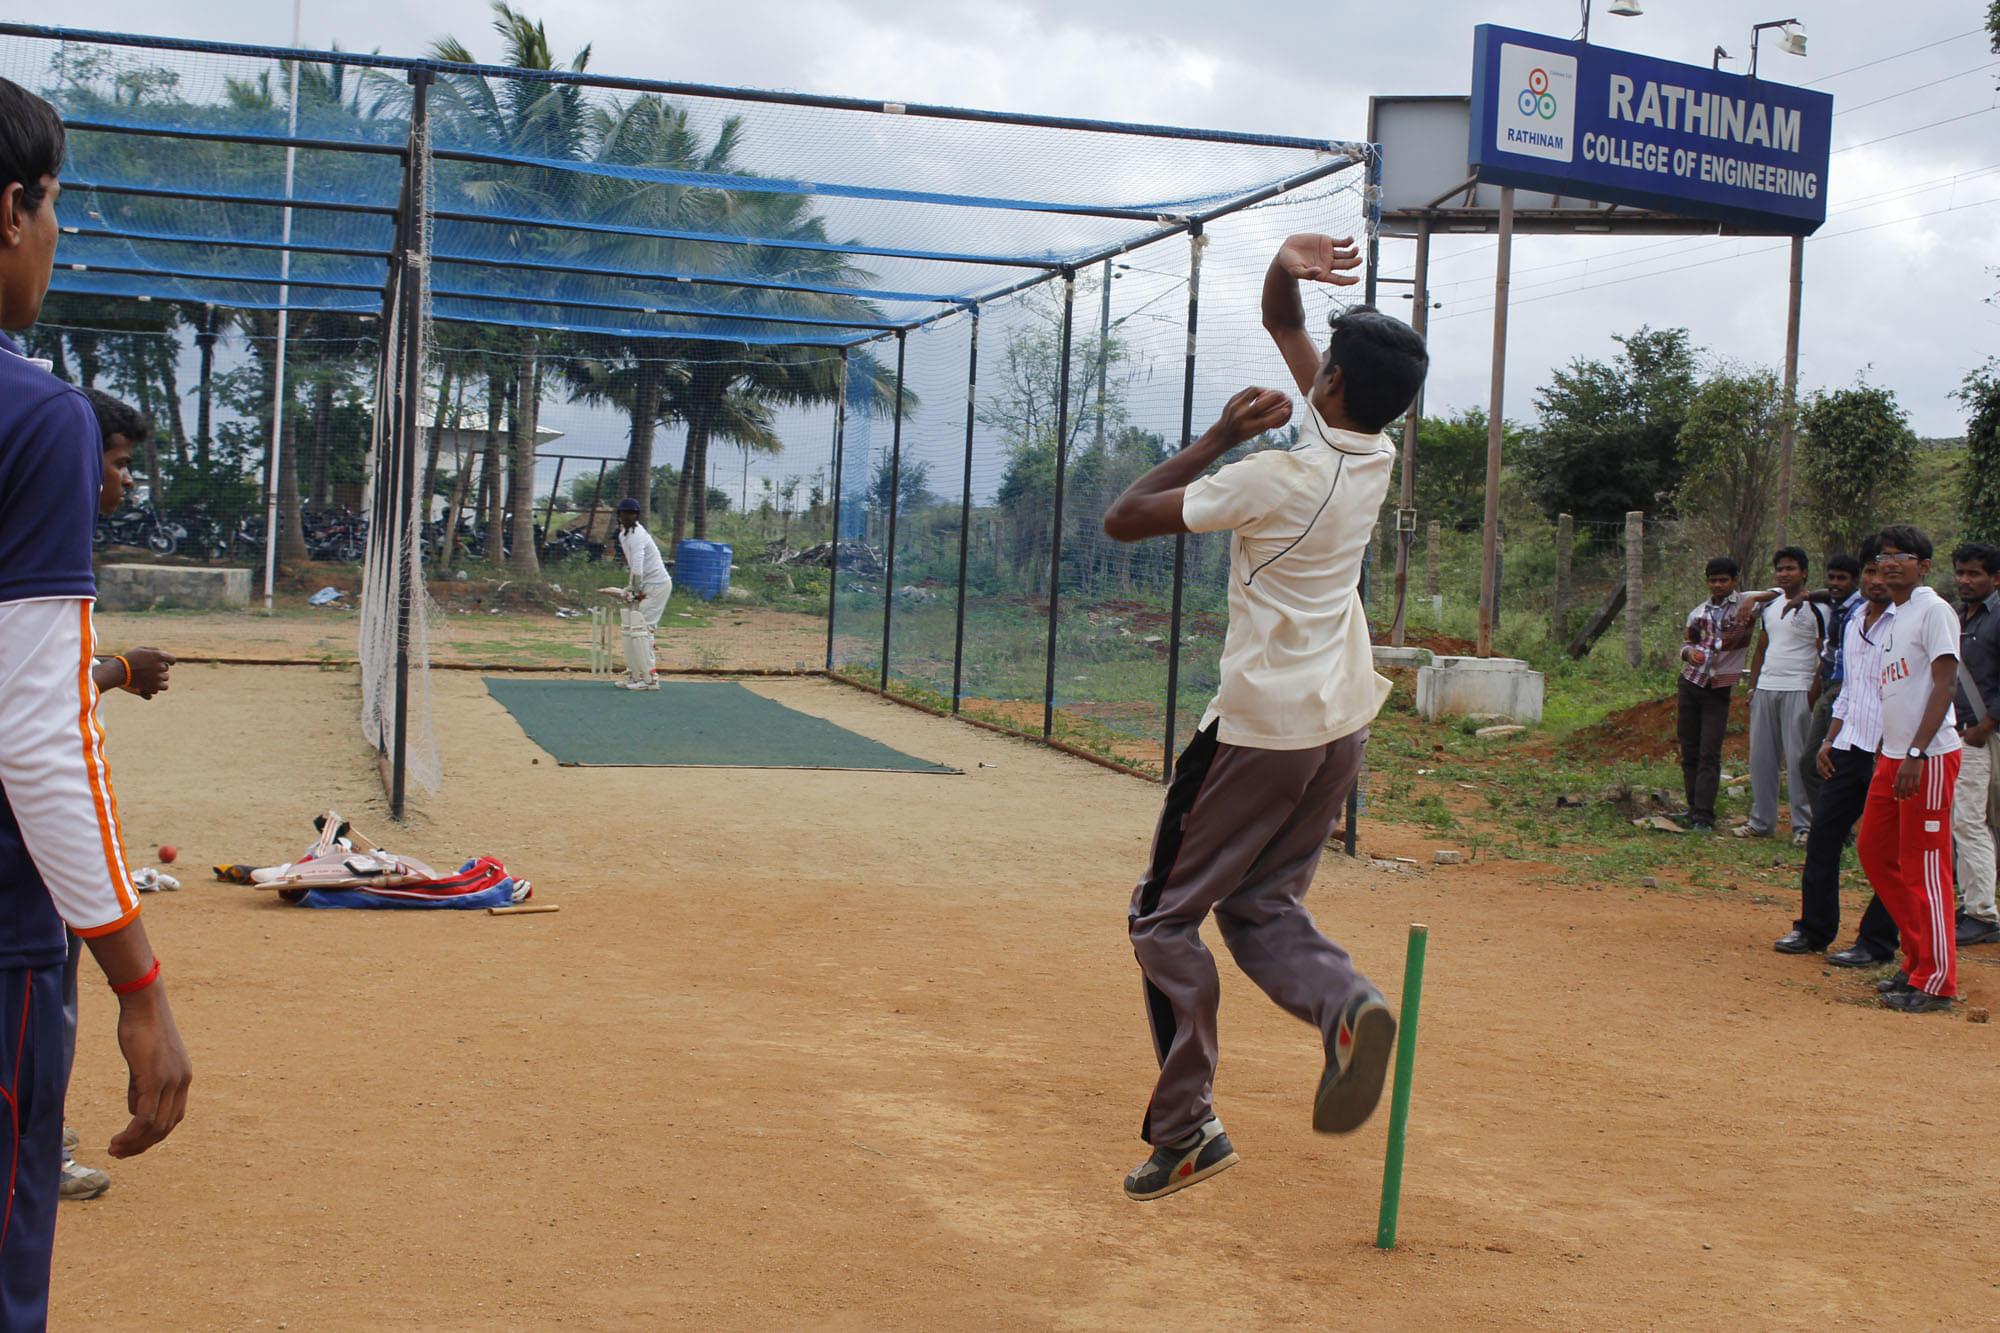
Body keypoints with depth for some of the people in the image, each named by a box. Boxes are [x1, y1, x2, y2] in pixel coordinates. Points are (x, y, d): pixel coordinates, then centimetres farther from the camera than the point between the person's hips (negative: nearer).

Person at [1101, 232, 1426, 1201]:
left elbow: (1123, 518, -12)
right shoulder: (1377, 456, 0)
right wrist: (1286, 274, -7)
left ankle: (1185, 1130, 4)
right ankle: (1346, 1004, -15)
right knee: (1261, 908, 16)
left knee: (1166, 917, 5)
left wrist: (1222, 436, -7)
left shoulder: (1274, 480, -22)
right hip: (1343, 722, 8)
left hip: (1261, 729, -7)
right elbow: (1284, 329, 13)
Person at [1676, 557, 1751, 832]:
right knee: (1689, 752, 6)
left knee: (1709, 754, -10)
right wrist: (1688, 652, -7)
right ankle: (1694, 807, 17)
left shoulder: (1746, 604, 2)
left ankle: (1703, 816, -12)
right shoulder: (1698, 613, 14)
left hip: (1719, 690, -4)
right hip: (1691, 683, 4)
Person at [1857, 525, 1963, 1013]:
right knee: (1874, 852, 12)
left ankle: (1936, 980, 2)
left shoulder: (1934, 611, -10)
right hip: (1892, 755, 9)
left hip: (1929, 758, -9)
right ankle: (1917, 958, 22)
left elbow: (1945, 685, -17)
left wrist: (1917, 753, -24)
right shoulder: (1893, 615, 16)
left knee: (1924, 866, -5)